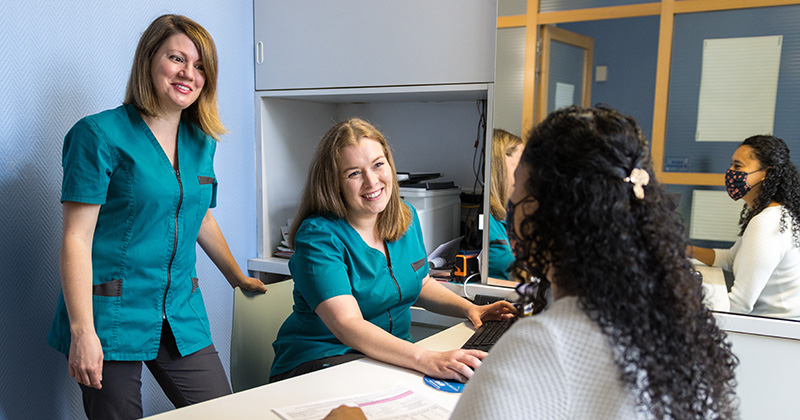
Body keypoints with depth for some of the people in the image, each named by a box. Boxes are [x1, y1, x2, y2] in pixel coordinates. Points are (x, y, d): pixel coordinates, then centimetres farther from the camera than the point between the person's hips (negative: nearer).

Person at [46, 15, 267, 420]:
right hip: (112, 317, -5)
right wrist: (82, 331, -17)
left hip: (181, 317, 6)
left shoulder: (201, 142, 10)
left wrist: (238, 278, 32)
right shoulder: (100, 134, -8)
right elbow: (77, 238, -11)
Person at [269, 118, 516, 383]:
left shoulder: (407, 217, 4)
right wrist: (427, 360, -42)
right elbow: (347, 326, -30)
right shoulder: (318, 235, -19)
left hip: (393, 356, 8)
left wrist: (469, 309, 1)